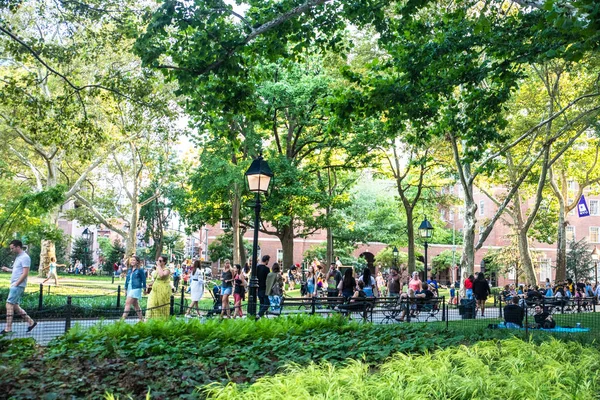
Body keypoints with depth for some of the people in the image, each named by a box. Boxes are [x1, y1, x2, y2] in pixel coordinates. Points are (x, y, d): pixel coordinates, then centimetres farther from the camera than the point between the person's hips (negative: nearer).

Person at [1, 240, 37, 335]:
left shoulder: (25, 257, -14)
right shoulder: (18, 257, 17)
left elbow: (25, 273, -19)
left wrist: (16, 284, -18)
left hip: (18, 286, -10)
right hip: (15, 286, 10)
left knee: (9, 305, -9)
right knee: (15, 306, 10)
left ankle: (8, 328, -5)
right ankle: (31, 322, 15)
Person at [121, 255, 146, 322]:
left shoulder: (140, 270, -8)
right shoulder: (129, 270, 11)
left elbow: (143, 280, -5)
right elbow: (127, 279, 18)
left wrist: (144, 288, -4)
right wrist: (125, 288, 18)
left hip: (136, 289, -8)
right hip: (129, 288, 8)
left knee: (128, 303, -15)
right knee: (135, 304, 13)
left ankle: (123, 318, -16)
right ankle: (141, 318, 22)